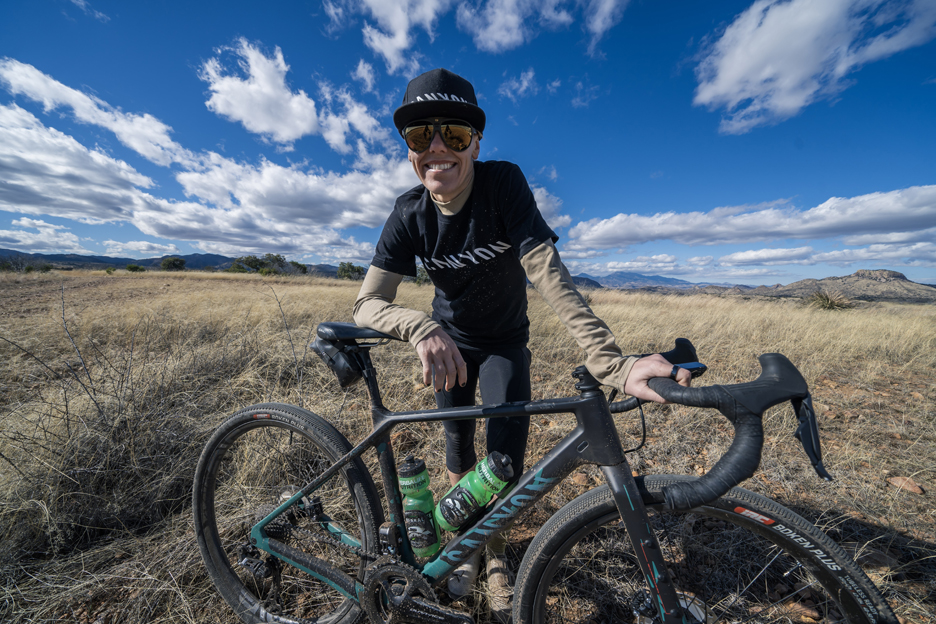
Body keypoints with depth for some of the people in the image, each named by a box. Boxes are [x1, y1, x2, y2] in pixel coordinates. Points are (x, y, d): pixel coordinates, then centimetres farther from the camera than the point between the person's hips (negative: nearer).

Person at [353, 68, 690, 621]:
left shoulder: (504, 183, -22)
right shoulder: (410, 213, -16)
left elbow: (549, 273, -34)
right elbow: (369, 303, -24)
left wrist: (612, 361, -47)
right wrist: (421, 327, -46)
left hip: (505, 342, -1)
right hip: (449, 342, 2)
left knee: (506, 457, -1)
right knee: (458, 445, 11)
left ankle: (496, 555, 32)